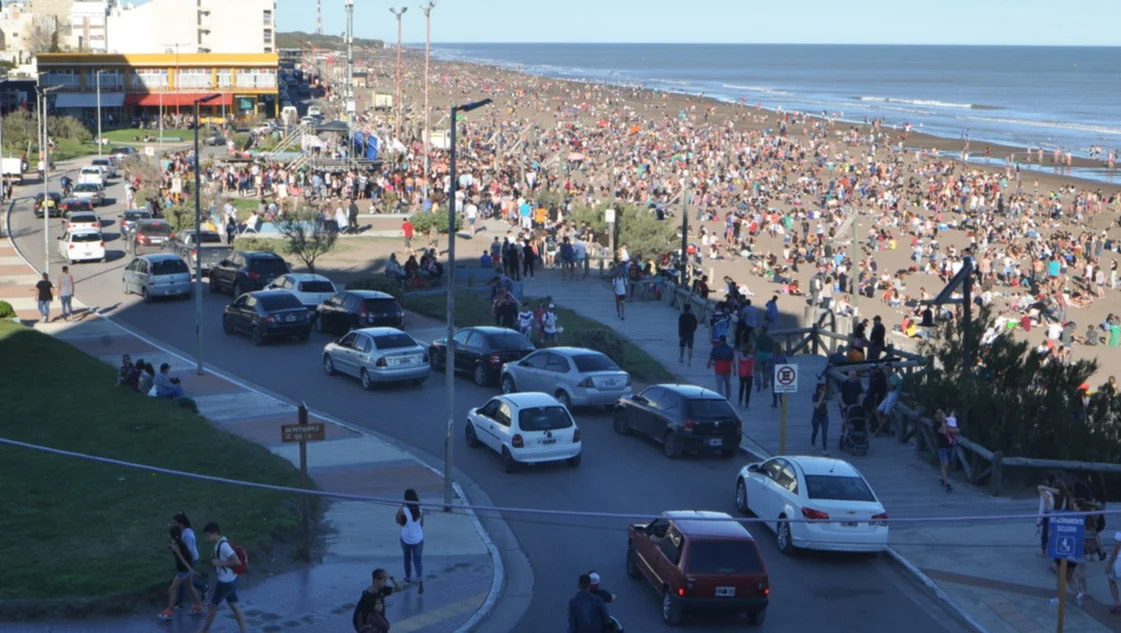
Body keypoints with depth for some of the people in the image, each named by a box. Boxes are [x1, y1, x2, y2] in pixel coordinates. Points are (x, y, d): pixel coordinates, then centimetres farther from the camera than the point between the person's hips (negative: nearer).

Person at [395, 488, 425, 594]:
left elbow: (400, 522, -4)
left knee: (407, 558, 23)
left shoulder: (402, 511, -18)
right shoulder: (420, 511, -8)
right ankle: (420, 578, -16)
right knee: (417, 560, 9)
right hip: (418, 539, 1)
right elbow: (422, 524, 4)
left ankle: (408, 578, 40)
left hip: (406, 539, -1)